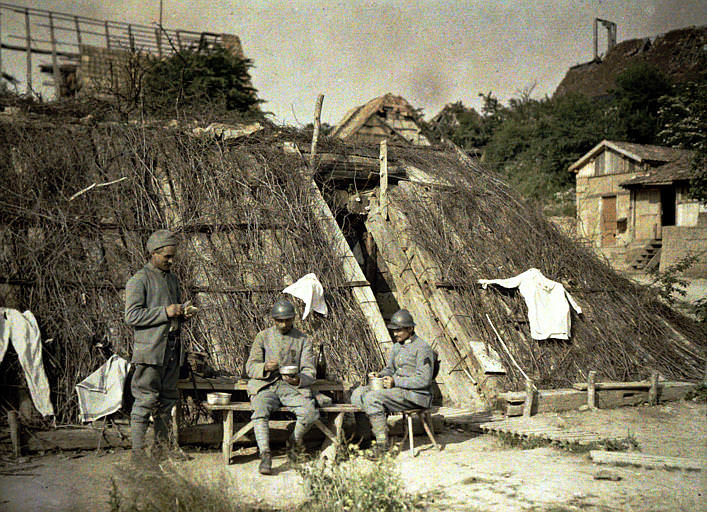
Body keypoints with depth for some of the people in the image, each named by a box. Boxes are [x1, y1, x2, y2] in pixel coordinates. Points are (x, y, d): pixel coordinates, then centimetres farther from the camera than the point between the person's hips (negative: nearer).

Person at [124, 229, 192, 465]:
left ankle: (162, 446, 20)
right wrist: (165, 312, -18)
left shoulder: (172, 279, 17)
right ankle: (138, 450, 2)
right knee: (145, 399, -5)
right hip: (150, 349, -7)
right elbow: (131, 315, -14)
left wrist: (181, 313, 6)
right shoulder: (139, 280, -7)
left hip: (172, 348, 7)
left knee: (167, 399, 11)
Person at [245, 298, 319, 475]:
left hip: (292, 387, 1)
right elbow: (250, 367, 5)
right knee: (260, 411, -33)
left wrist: (298, 380, -19)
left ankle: (295, 440, 2)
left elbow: (309, 371, 5)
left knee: (310, 412, -27)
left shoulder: (303, 339, 11)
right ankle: (265, 454, -36)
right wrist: (265, 367, -19)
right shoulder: (263, 336, 10)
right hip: (266, 386, 0)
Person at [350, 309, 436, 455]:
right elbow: (390, 369, 24)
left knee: (373, 398, -28)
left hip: (416, 395, -9)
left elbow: (424, 380, -19)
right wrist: (380, 375, 0)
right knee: (358, 394, -3)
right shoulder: (397, 346, 15)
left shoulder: (422, 348, -12)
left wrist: (396, 382, -20)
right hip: (397, 389, 9)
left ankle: (382, 443, -22)